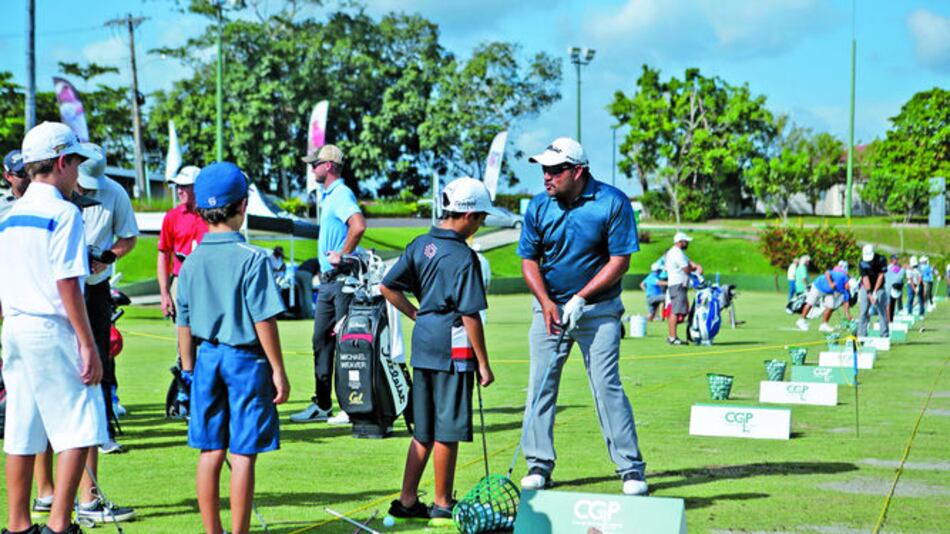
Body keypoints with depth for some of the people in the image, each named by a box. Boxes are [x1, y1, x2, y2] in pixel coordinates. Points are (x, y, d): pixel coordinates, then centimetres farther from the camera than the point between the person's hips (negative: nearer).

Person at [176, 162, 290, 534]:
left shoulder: (191, 262, 3)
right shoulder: (252, 259, -13)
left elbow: (184, 324, 7)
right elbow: (264, 321, -14)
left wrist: (188, 368, 18)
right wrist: (278, 371, -7)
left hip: (207, 357, 5)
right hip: (246, 361, -5)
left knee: (210, 452, 10)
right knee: (243, 454, 0)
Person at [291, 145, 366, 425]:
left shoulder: (341, 194, -14)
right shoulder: (328, 196, 18)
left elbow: (359, 226, -32)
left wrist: (342, 256, -23)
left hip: (342, 279, -10)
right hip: (328, 280, 10)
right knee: (321, 340, 12)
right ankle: (322, 405, 18)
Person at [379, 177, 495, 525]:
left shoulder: (421, 244, 7)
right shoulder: (464, 256, -14)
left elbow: (387, 287, 9)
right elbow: (470, 315, -15)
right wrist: (483, 364, -10)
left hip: (423, 343, 8)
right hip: (453, 348, -8)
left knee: (423, 431, 16)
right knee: (448, 430, 2)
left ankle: (407, 501, 19)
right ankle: (442, 506, 10)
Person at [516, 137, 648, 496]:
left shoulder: (612, 202, -11)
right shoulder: (539, 206, 0)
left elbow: (620, 261, -10)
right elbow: (529, 259, 5)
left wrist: (580, 299, -15)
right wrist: (546, 302, -10)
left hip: (598, 309, -3)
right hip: (550, 307, 4)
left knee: (607, 386, -8)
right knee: (540, 384, 1)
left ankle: (631, 469, 0)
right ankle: (539, 465, 11)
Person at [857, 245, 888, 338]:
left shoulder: (881, 260, -18)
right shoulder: (862, 264, -17)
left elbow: (881, 276, -15)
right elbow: (865, 279, -22)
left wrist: (875, 292, -18)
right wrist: (870, 294, -31)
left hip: (879, 287, 0)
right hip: (866, 288, 0)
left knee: (882, 311, -8)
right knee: (863, 312, -6)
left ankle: (884, 335, -7)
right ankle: (862, 335, -4)